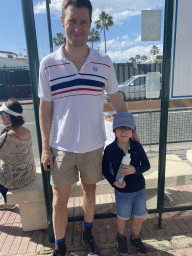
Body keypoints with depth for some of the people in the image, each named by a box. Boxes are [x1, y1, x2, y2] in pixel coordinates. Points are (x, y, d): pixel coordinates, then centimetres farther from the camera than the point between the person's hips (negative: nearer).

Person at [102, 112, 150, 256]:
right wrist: (114, 181, -18)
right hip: (122, 191, -2)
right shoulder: (110, 149, -15)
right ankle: (121, 237, 49)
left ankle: (135, 238, 47)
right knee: (122, 217, 17)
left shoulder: (137, 146, -11)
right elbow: (105, 169, -4)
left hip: (139, 189, 2)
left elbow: (147, 165, -4)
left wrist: (134, 170, -23)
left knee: (139, 218, 16)